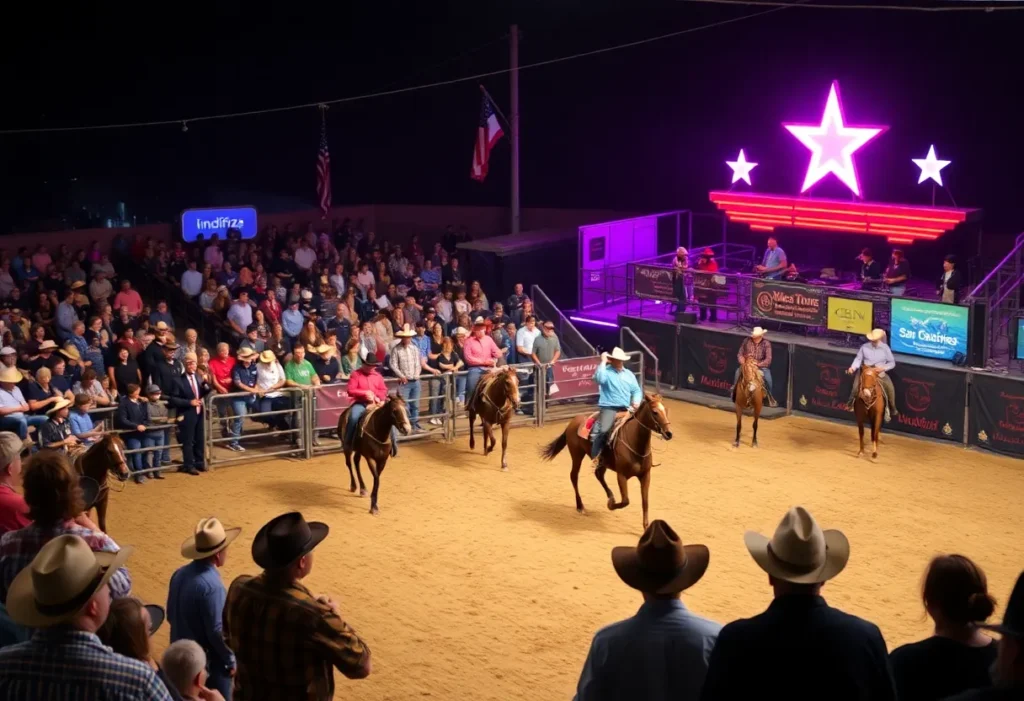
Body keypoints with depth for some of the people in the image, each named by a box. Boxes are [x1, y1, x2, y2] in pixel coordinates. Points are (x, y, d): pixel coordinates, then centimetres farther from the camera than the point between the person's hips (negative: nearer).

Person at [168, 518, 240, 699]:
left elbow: (171, 615, 10)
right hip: (209, 662, -8)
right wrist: (231, 660, -9)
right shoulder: (211, 585, -28)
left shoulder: (180, 574, -2)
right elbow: (217, 631, -23)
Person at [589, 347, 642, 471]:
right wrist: (603, 362, -18)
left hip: (626, 409, 6)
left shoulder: (629, 374, 14)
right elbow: (599, 379, -25)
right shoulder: (606, 371, -2)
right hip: (609, 408, -6)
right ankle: (596, 458, -20)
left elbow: (637, 390, 18)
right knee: (603, 430, -29)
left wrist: (636, 401, -3)